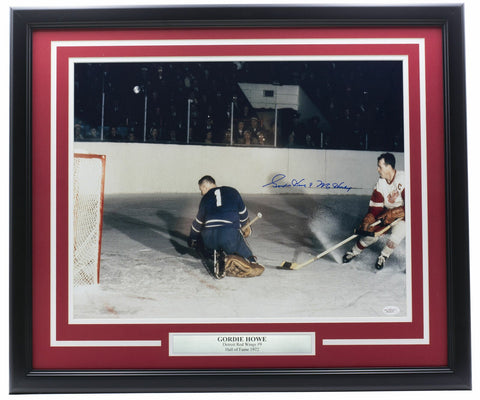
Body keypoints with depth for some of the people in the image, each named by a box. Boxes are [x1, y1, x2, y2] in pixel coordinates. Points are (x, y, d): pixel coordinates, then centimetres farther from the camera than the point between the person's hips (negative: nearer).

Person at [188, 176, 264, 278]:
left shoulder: (205, 198, 17)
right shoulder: (232, 192, 17)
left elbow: (198, 223, 23)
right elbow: (243, 214, 22)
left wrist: (192, 240, 39)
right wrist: (245, 227, 43)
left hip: (209, 238, 2)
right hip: (231, 235, -1)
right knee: (249, 259, 9)